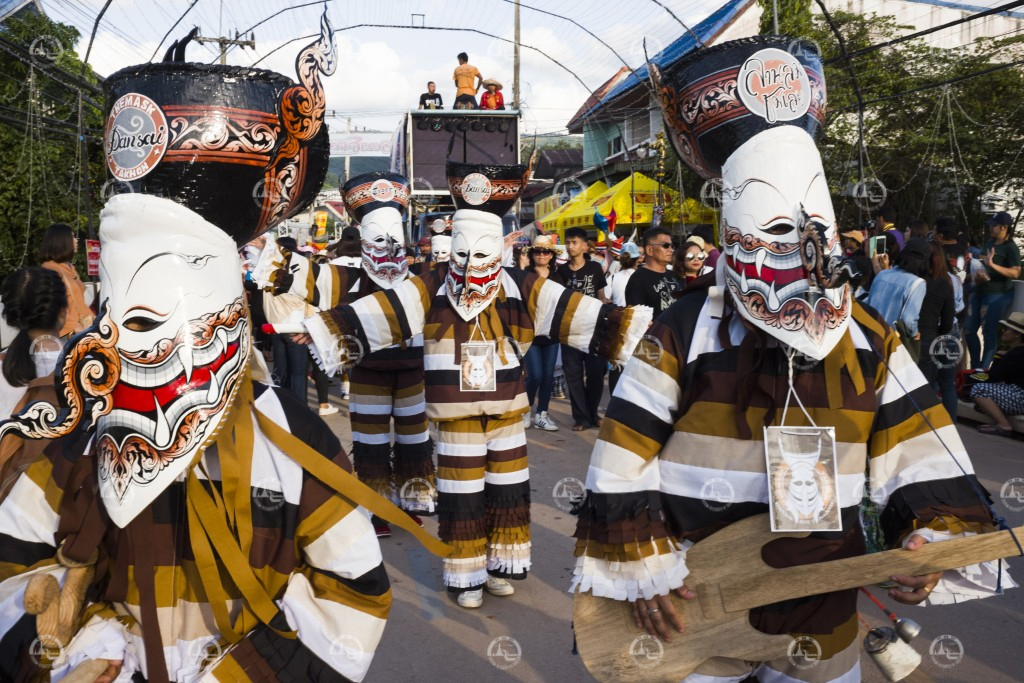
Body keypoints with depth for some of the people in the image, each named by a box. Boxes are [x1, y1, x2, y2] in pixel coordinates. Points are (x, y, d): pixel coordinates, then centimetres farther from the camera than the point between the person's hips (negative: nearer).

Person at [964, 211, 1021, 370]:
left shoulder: (1011, 248, -12)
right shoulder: (990, 242, 11)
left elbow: (1016, 273, -21)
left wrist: (993, 265, -32)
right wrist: (977, 274, -1)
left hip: (998, 295, -8)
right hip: (980, 291, 8)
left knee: (989, 333, -4)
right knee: (969, 330, 9)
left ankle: (983, 370, 3)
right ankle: (976, 367, 20)